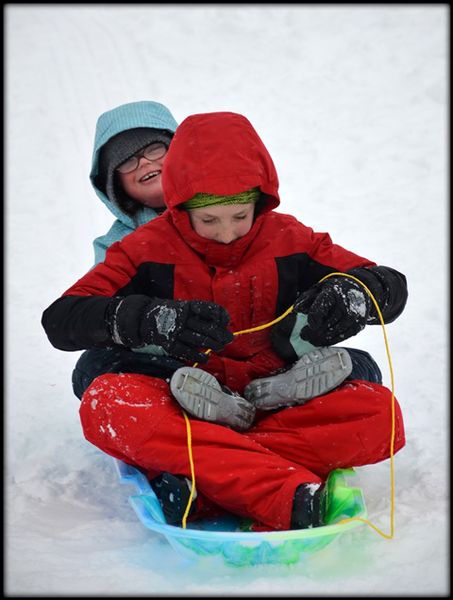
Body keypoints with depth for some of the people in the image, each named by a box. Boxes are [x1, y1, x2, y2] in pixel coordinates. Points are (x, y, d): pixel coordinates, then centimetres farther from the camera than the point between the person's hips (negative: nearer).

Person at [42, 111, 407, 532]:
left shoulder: (287, 240, 4)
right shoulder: (151, 247, -1)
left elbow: (393, 287, 5)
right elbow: (59, 320, -11)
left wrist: (350, 294, -22)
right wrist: (152, 319, -30)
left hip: (274, 403, 2)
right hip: (183, 409, -1)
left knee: (380, 413, -25)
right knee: (104, 402, -34)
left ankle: (197, 480, -34)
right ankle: (287, 493, -46)